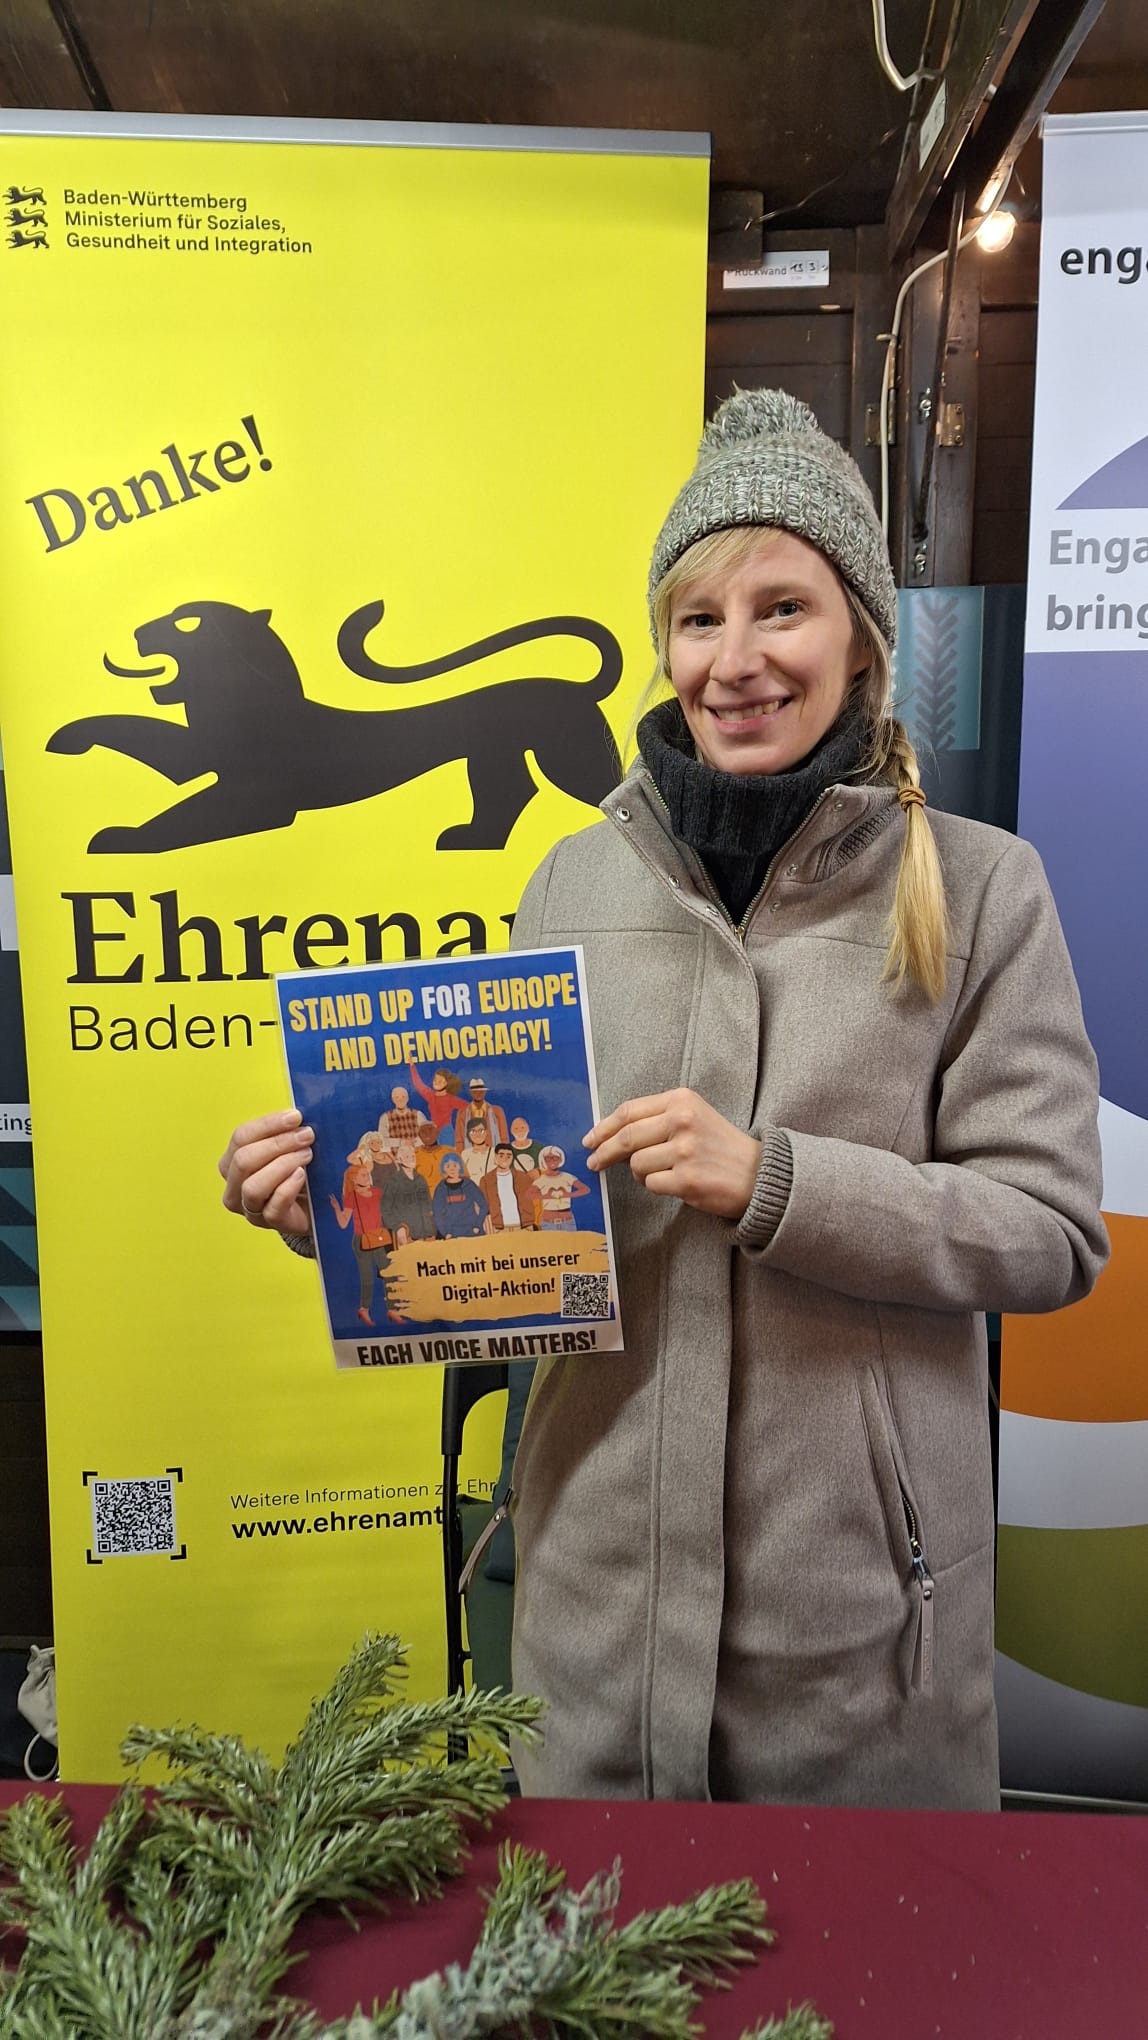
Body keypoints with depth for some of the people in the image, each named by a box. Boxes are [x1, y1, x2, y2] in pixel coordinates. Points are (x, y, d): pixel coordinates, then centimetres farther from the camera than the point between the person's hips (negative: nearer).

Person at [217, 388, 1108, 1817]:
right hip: (606, 1557, 3)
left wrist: (773, 1179, -22)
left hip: (860, 1571, -2)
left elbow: (1050, 1233, -10)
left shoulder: (978, 889, -7)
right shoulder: (578, 878, 1)